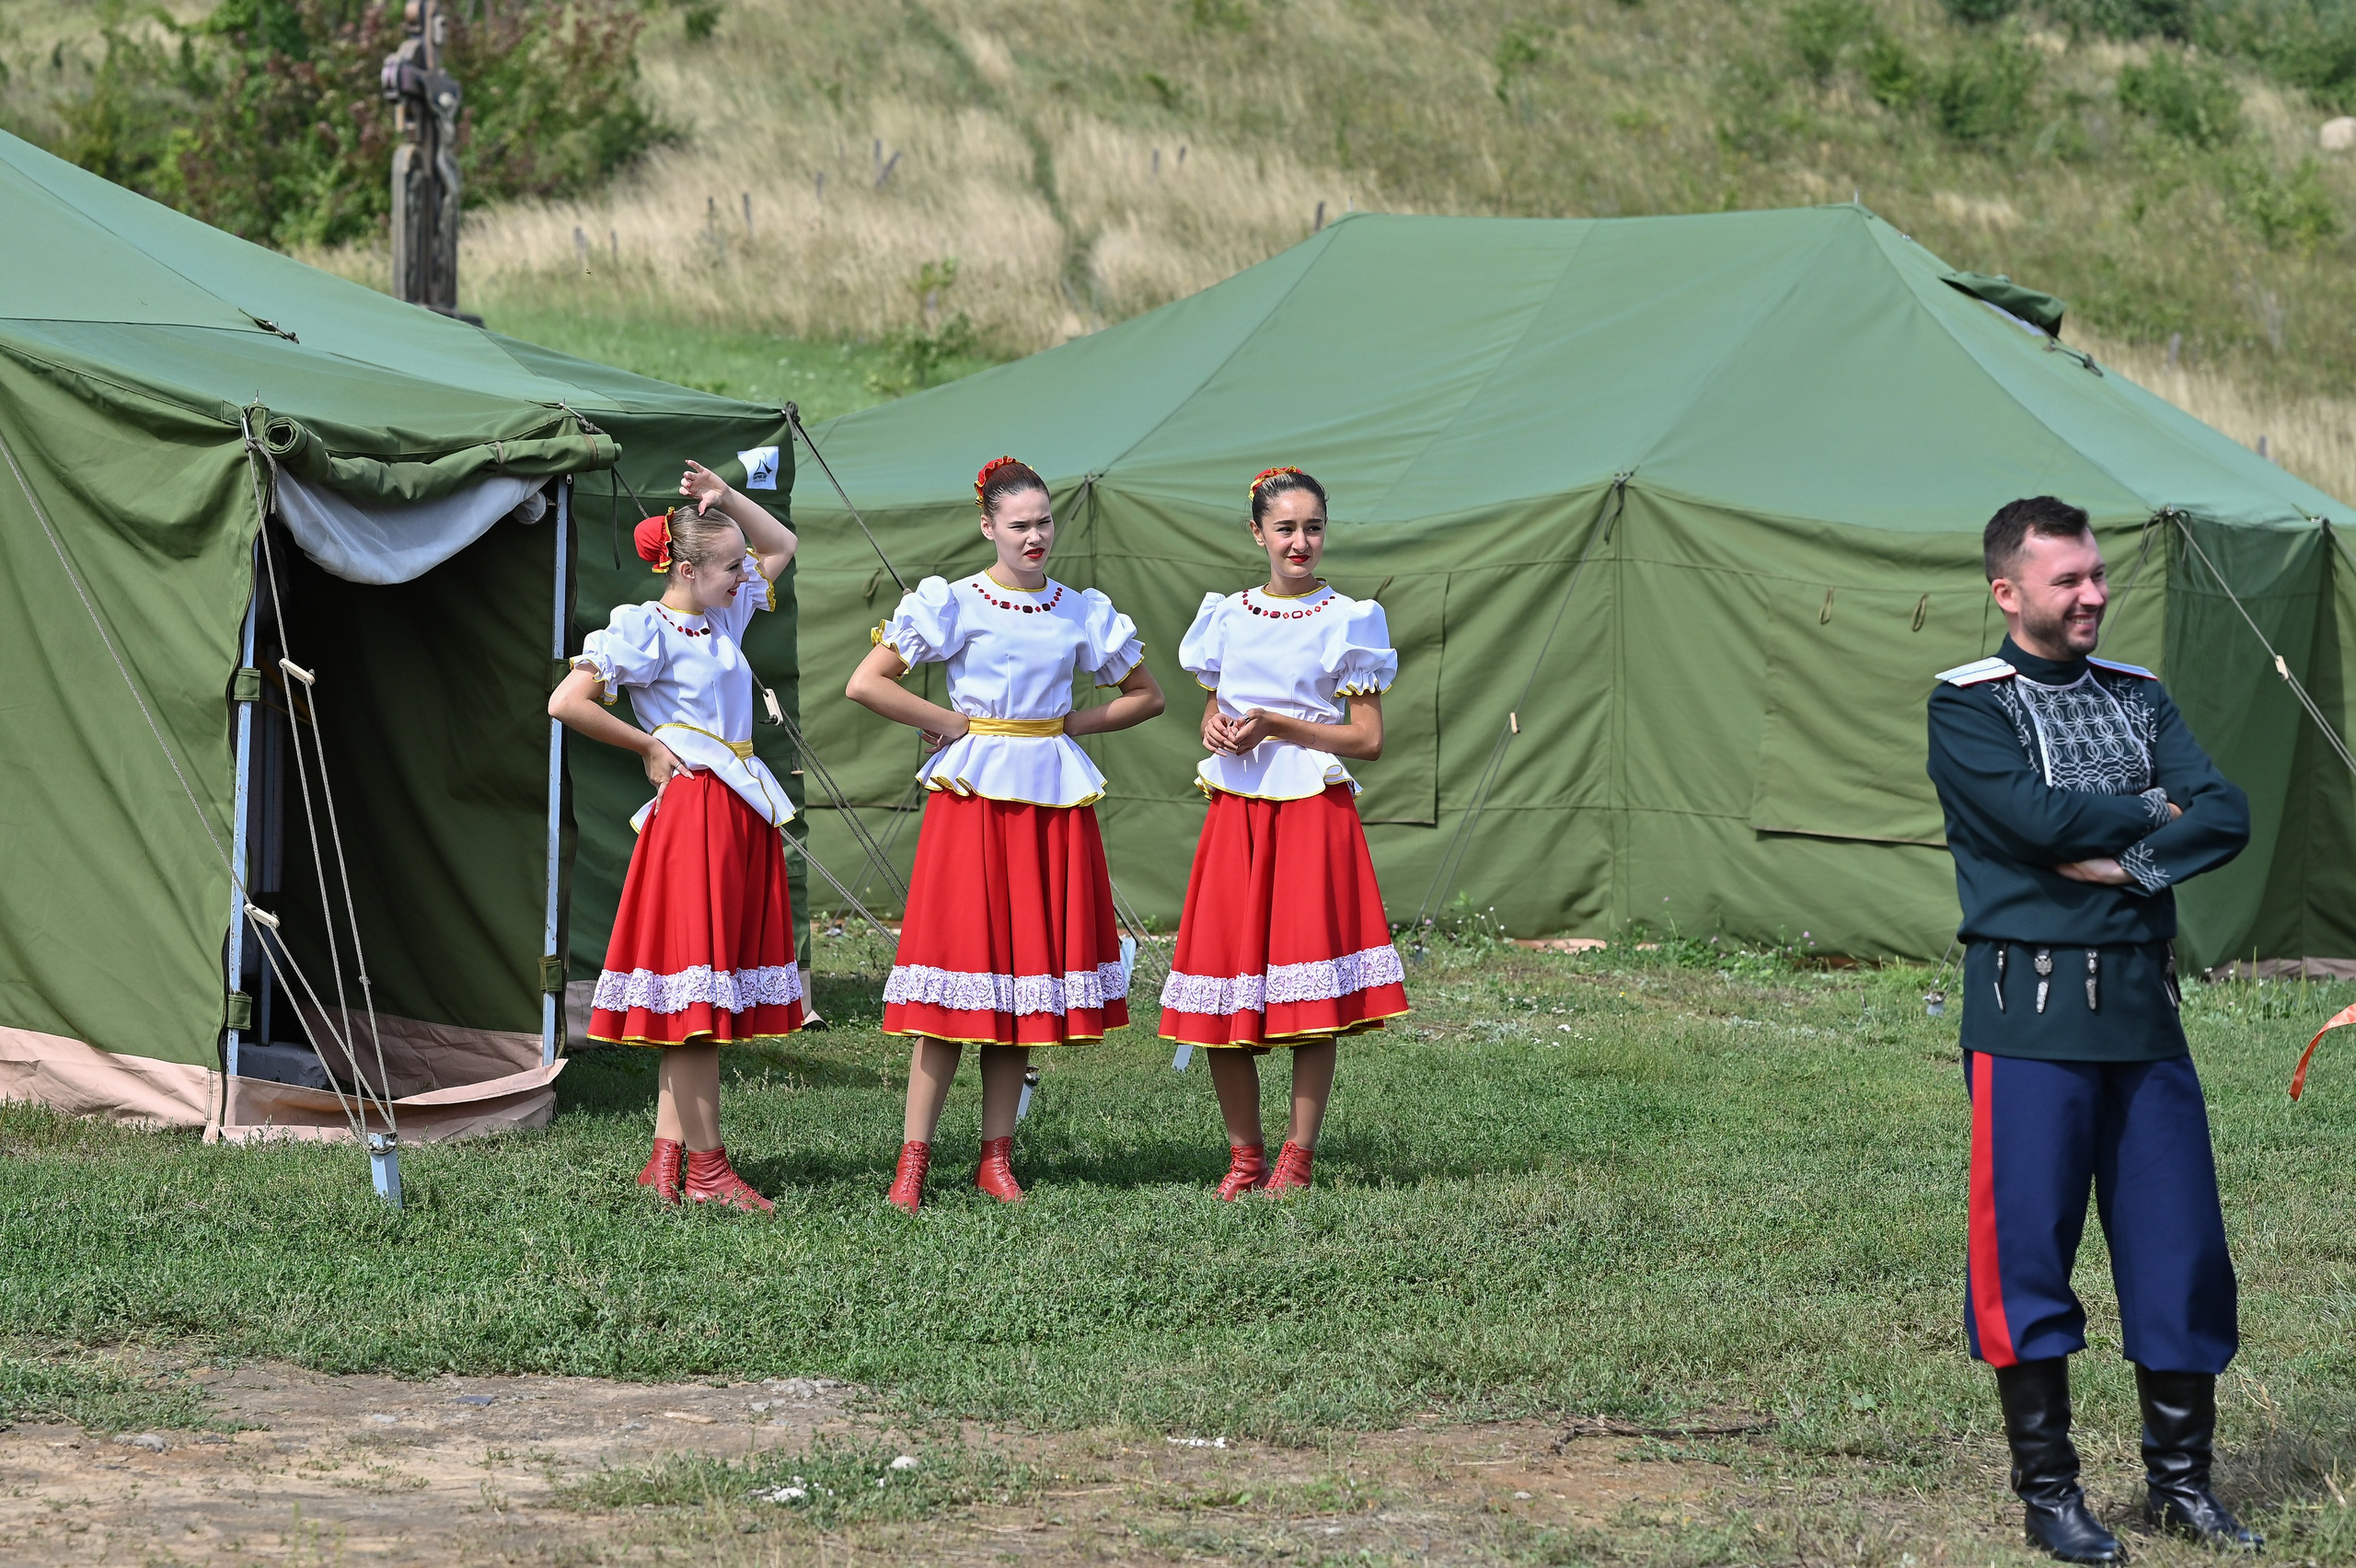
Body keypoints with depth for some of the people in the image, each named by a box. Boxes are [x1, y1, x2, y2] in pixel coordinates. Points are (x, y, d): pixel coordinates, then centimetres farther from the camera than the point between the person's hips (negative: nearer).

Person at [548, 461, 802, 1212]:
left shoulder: (723, 613, 14)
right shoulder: (646, 630, -10)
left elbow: (781, 546, 27)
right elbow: (566, 703, -16)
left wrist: (727, 499, 11)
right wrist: (648, 747, -7)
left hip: (742, 813, 9)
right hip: (693, 812, -9)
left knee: (697, 998, 8)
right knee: (698, 996, -7)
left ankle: (668, 1153, 11)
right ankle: (706, 1166, -6)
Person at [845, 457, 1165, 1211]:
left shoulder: (1084, 612, 10)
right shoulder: (952, 604, -1)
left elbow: (1146, 696, 20)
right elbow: (865, 683, -7)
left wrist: (1070, 722, 6)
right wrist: (952, 723, -6)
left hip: (1055, 795, 4)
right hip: (973, 793, -4)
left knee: (1032, 970, 4)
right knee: (959, 970, -8)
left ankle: (997, 1158, 11)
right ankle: (913, 1161, -5)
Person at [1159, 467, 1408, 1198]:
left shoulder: (1348, 621, 0)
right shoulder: (1225, 617, 11)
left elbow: (1368, 740, -4)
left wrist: (1276, 725, -12)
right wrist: (1214, 730, -1)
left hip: (1314, 814, -3)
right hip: (1235, 812, 3)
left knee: (1313, 996, -6)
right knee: (1220, 993, 0)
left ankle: (1296, 1158, 3)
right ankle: (1244, 1156, 12)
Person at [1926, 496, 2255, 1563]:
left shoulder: (2137, 697, 14)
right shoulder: (1968, 707, -2)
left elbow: (2227, 816, 2)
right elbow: (2037, 817, -18)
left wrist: (2127, 863, -14)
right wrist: (2152, 811, -4)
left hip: (2143, 1004, 5)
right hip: (2030, 1011, -5)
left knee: (2180, 1243, 5)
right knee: (2026, 1246, -2)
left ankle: (2179, 1477, 17)